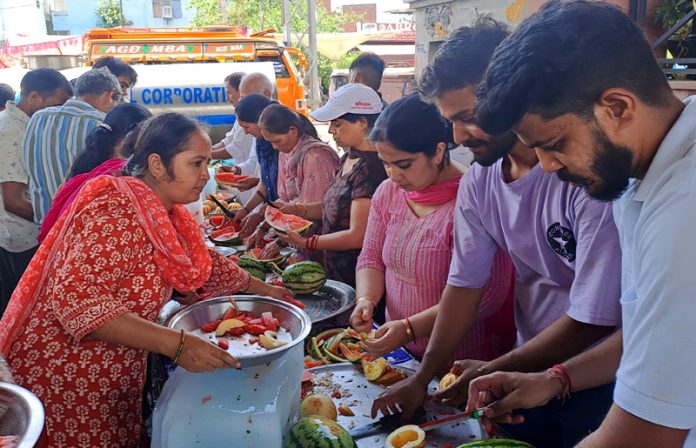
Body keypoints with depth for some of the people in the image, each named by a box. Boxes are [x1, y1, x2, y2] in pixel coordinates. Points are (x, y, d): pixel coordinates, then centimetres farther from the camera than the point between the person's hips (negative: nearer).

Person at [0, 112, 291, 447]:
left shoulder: (165, 214, 2)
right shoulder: (117, 214, -26)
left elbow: (202, 262, 18)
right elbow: (76, 300, -35)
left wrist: (260, 288, 17)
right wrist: (176, 344, -38)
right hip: (62, 382, -8)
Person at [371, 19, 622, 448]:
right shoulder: (478, 181, -7)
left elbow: (594, 319, -24)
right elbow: (464, 284, -1)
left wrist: (493, 371, -12)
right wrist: (422, 378, -6)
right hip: (531, 364, 5)